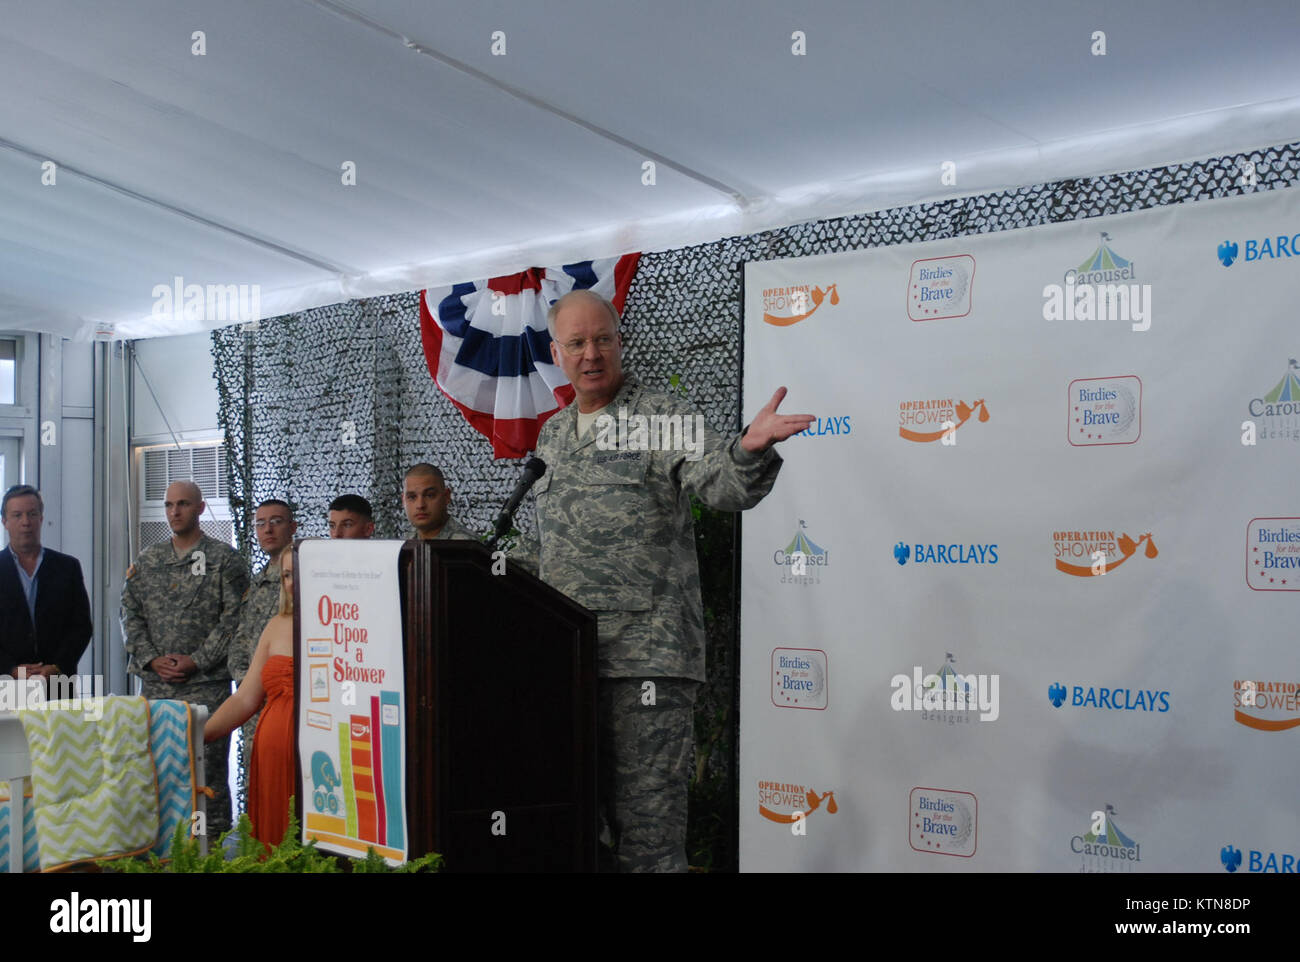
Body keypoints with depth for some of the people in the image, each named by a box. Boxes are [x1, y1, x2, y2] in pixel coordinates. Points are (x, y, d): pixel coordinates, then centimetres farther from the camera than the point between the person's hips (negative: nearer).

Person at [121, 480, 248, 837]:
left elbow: (233, 618, -6)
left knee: (207, 765, -4)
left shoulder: (224, 559, 0)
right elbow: (131, 613, 11)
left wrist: (196, 661, -12)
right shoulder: (148, 560, 14)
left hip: (206, 683, -4)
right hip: (154, 683, 5)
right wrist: (152, 659, -3)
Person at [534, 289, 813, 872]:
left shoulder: (664, 418, -3)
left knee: (646, 824, -5)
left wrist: (750, 448, -40)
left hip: (647, 653, -6)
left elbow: (722, 485, -19)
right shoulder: (551, 436, 17)